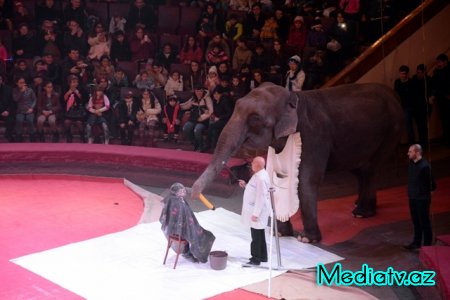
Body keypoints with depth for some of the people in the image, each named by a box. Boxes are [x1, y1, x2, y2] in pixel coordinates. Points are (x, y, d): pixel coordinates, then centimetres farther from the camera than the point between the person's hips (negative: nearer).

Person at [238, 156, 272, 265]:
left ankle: (256, 259, 9)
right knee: (259, 234, 19)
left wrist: (255, 214, -23)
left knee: (256, 235, 0)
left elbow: (261, 197, -25)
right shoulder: (259, 175, 8)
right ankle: (262, 256, 30)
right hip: (256, 209, 10)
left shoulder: (261, 178, -24)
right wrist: (245, 185, 9)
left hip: (257, 210, -10)